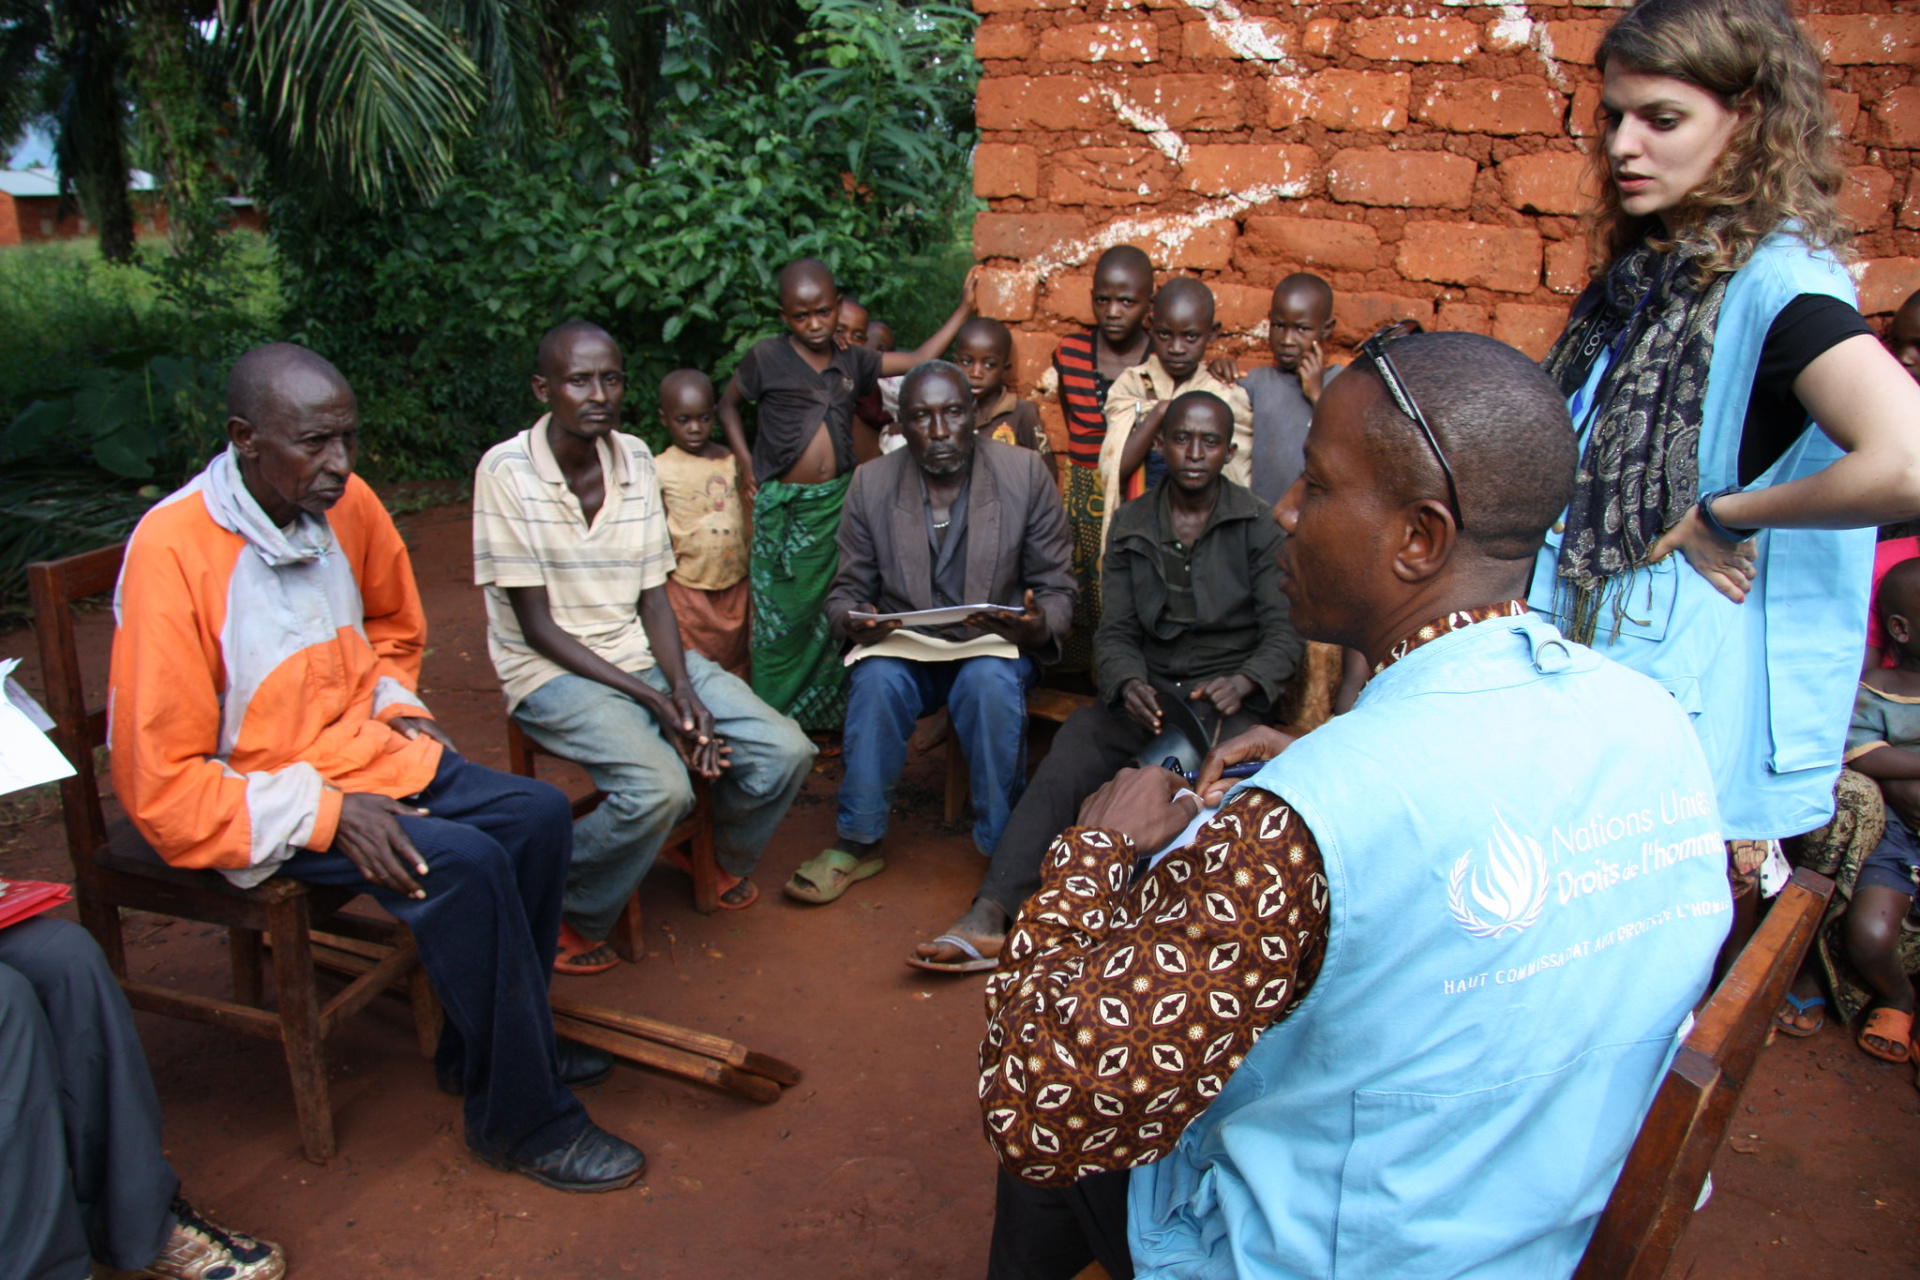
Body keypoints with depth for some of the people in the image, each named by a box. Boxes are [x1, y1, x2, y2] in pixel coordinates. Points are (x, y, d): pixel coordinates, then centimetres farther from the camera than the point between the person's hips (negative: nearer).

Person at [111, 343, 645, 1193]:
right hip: (262, 805, -7)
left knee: (538, 816, -7)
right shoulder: (173, 551, -23)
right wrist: (326, 815, -26)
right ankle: (519, 1117, -10)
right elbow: (161, 787, -21)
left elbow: (392, 629, 22)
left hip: (365, 753, 7)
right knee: (462, 863, -26)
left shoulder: (346, 503, -2)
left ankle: (486, 1049, 11)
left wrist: (397, 705, 3)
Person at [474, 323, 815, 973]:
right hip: (552, 672, -5)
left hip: (642, 652, 6)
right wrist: (653, 700, -20)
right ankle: (570, 915, -4)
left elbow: (654, 596, 4)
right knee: (658, 788, -31)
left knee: (786, 753, -10)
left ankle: (726, 857, 22)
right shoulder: (507, 472, -14)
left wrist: (682, 688, -14)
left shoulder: (636, 459, 3)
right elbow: (538, 628, -14)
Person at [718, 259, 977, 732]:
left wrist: (963, 310, 12)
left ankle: (825, 712, 19)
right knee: (782, 617, 1)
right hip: (783, 505, -3)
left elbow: (920, 360, 12)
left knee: (832, 612, 6)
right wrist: (744, 461, 0)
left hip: (837, 501, 3)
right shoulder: (766, 358, -2)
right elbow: (728, 404, 11)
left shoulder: (853, 362, 8)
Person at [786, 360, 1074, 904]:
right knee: (877, 681, -31)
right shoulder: (871, 482, 0)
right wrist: (854, 618, -20)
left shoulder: (1025, 473, -4)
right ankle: (858, 842, -14)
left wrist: (1037, 624, -25)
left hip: (993, 642, -1)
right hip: (902, 642, 1)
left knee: (990, 683, -34)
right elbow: (847, 589, 5)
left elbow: (1057, 590, -1)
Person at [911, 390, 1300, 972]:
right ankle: (989, 917, -39)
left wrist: (1242, 683, -23)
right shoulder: (1131, 525, 12)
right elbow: (1114, 633, 7)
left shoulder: (1258, 525, 4)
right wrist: (1128, 684, -17)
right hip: (1148, 692, 2)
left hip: (1229, 698, -1)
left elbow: (1284, 633, -1)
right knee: (1071, 745, -28)